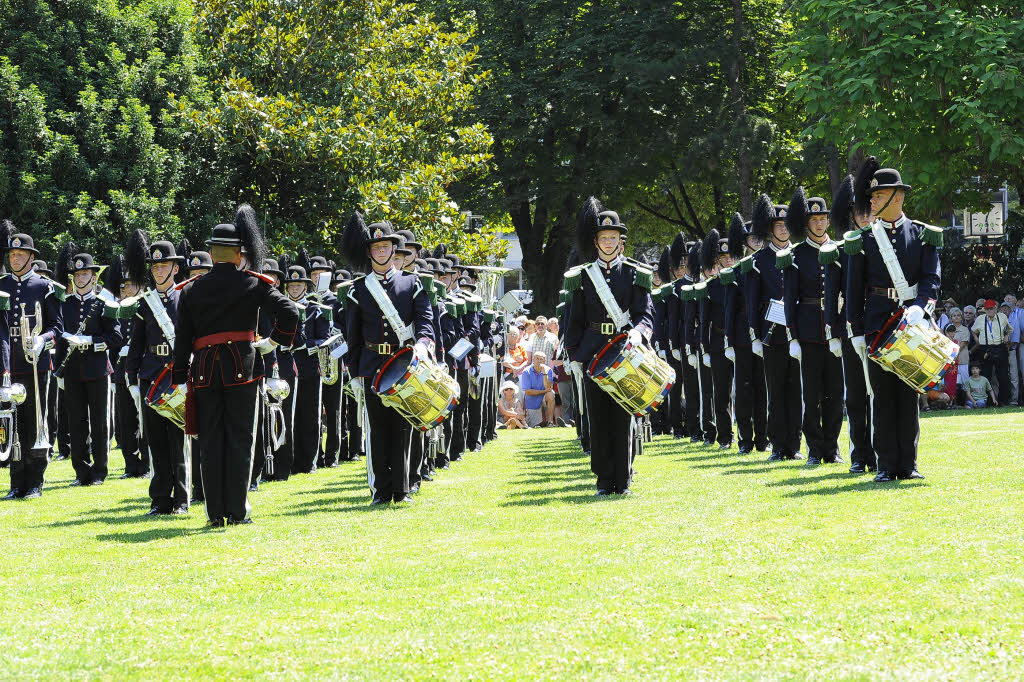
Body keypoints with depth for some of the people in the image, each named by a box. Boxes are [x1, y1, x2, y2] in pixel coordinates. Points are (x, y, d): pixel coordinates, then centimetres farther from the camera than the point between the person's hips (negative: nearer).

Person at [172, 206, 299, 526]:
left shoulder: (191, 289, 7)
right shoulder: (254, 284, 0)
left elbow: (182, 339, 7)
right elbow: (289, 313, -10)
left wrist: (180, 379, 11)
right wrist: (273, 342, 5)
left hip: (204, 368, 2)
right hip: (242, 366, -2)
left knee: (211, 441, 6)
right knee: (240, 439, 2)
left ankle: (215, 512, 4)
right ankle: (237, 511, 0)